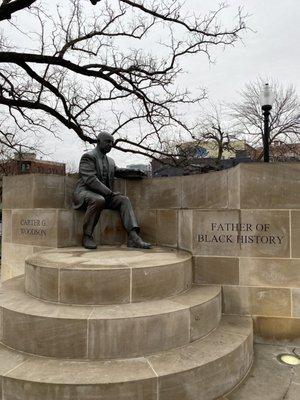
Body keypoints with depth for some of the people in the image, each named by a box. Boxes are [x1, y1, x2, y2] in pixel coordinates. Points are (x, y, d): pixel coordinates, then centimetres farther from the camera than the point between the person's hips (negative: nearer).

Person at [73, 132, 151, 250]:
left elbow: (118, 171, 33)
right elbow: (90, 179, -17)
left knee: (124, 200, -16)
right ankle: (87, 236, -22)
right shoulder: (88, 156, -5)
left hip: (104, 194, 7)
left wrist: (135, 172, 12)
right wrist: (108, 192, -22)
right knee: (98, 200, -38)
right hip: (86, 192, -7)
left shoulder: (110, 161, 21)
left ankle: (133, 236, -30)